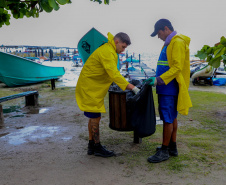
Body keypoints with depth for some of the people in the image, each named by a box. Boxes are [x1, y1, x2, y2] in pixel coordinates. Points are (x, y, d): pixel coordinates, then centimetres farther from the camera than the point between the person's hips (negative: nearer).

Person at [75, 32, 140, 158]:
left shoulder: (109, 49, 11)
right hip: (89, 88, -11)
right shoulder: (107, 52, -21)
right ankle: (97, 147, 8)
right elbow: (114, 74, -30)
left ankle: (92, 146, 22)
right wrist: (133, 87, -33)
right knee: (95, 117, -4)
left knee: (94, 117, 13)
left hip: (93, 88, 11)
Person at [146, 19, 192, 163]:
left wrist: (159, 80, -24)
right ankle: (172, 148, 24)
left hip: (170, 88, -10)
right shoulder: (169, 43, 18)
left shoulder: (178, 42, -13)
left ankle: (164, 151, 4)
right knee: (171, 118, 14)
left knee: (168, 119, -5)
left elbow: (177, 68, -21)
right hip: (166, 87, 10)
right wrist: (156, 78, 19)